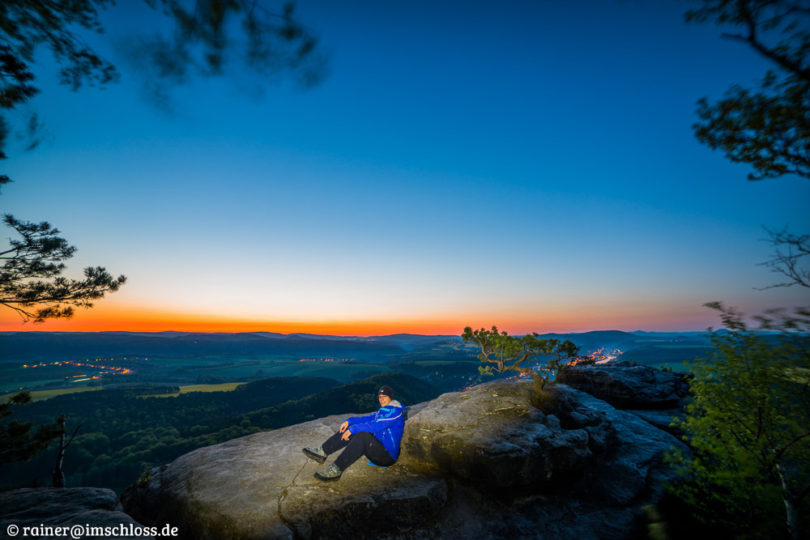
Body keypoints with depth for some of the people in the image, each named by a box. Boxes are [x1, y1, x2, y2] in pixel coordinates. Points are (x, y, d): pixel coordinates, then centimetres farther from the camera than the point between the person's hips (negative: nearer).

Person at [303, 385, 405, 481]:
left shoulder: (395, 411, -16)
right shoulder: (383, 410, 17)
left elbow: (376, 426, -26)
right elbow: (368, 418, 12)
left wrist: (353, 429, -24)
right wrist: (349, 421, -3)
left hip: (388, 456, -9)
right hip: (377, 446, 9)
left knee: (362, 436, -35)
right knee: (349, 429, 0)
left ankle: (336, 470, -35)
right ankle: (322, 452, -4)